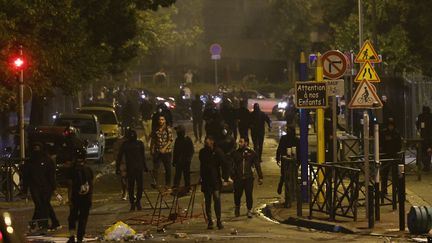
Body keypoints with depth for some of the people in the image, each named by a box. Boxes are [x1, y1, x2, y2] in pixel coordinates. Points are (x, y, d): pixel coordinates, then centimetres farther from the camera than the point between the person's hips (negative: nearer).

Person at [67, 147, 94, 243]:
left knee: (72, 217, 13)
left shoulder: (73, 170, -7)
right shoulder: (89, 170, 1)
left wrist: (70, 199, -7)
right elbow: (91, 185, 6)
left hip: (76, 197, -1)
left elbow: (70, 185, -9)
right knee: (83, 219, 7)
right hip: (86, 198, 1)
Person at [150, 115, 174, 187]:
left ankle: (168, 184, 16)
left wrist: (164, 148, -20)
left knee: (168, 168, 6)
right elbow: (153, 140, 16)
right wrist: (151, 149, 9)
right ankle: (154, 182, -15)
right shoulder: (156, 130, 8)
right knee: (155, 167, -10)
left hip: (166, 151, -2)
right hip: (157, 151, 2)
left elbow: (170, 140, -10)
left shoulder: (168, 129, -3)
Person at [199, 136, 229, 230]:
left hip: (216, 180, -3)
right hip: (206, 181, 3)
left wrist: (225, 179, -10)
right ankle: (209, 221, 11)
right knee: (207, 201, 5)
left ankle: (218, 220, -3)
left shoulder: (218, 152, -5)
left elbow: (224, 166, -4)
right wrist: (201, 178, 13)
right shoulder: (202, 152, 6)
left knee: (217, 199, -10)